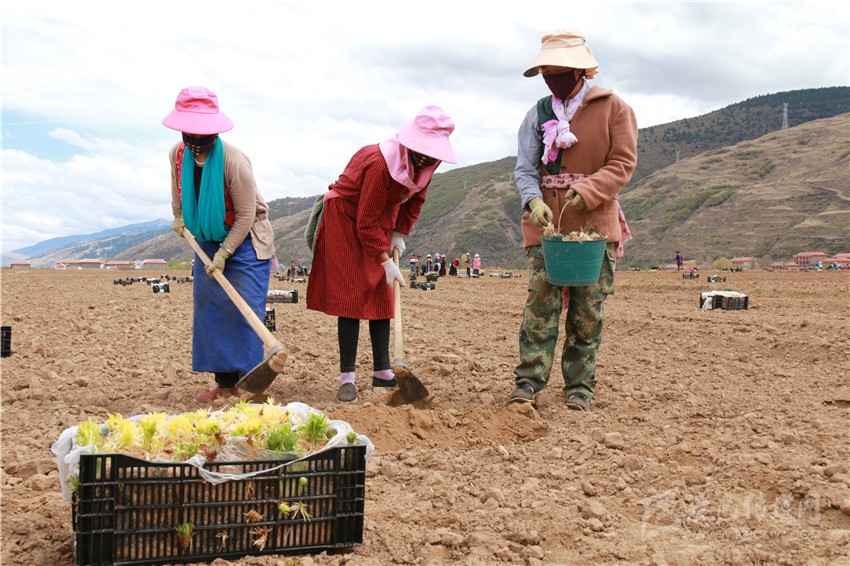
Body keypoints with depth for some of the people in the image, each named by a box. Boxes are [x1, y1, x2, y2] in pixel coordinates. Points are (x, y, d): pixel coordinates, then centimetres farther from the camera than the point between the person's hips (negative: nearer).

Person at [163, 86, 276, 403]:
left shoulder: (233, 161, -25)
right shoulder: (177, 154, -6)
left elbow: (245, 216, -20)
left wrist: (224, 253, -21)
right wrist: (178, 216, 10)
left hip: (245, 240, -6)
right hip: (207, 240, 6)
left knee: (243, 309, -11)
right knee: (209, 308, 3)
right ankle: (225, 382, 9)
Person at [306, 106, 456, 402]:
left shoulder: (424, 164, -11)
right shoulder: (381, 163, -34)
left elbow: (415, 200, 8)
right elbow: (367, 222, -29)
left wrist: (400, 233, -3)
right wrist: (386, 261, -26)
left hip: (381, 220, 8)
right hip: (346, 219, -7)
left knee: (382, 296, 6)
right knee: (351, 296, -10)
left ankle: (382, 372, 13)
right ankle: (347, 377, -6)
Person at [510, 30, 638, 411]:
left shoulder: (613, 108, 2)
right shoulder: (539, 113, 9)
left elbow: (623, 162, -4)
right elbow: (525, 167, 5)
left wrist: (588, 192, -19)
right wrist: (533, 200, -15)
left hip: (596, 223, -1)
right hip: (548, 224, 1)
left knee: (588, 310, 3)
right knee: (540, 304, -6)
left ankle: (579, 386, 12)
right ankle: (529, 381, -3)